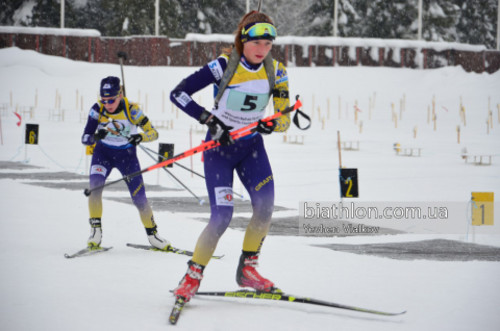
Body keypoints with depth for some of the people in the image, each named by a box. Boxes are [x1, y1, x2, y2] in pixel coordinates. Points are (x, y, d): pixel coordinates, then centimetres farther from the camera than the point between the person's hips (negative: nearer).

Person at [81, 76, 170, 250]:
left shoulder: (131, 109, -21)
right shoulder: (97, 110, -17)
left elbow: (153, 133, -19)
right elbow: (84, 139, -18)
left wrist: (140, 137, -41)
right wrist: (96, 136, -40)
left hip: (127, 155, -1)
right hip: (103, 153, 1)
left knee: (139, 198, -3)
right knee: (95, 186, -25)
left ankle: (152, 234, 17)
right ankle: (95, 229, -14)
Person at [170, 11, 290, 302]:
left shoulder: (276, 72, -5)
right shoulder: (225, 65, -18)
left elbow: (284, 118, -1)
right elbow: (178, 94, -20)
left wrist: (273, 124, -24)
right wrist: (210, 120, -28)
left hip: (252, 147, 4)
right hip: (220, 146, -4)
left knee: (265, 207, -14)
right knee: (222, 215, -16)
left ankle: (247, 270, 6)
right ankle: (193, 276, 0)